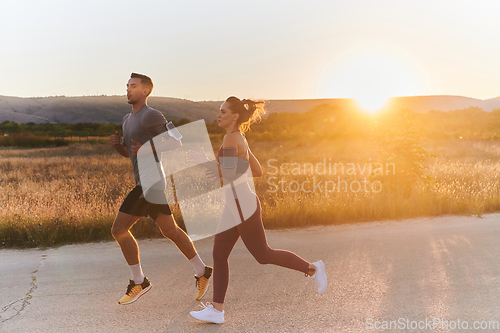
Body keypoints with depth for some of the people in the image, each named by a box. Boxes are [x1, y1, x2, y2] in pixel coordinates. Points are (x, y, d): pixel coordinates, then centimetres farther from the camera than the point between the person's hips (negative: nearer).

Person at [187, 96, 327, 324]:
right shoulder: (240, 139, 13)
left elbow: (228, 174, -26)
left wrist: (201, 160, -14)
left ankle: (311, 269, 18)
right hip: (236, 205, 10)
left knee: (263, 255, 3)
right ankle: (216, 310, 10)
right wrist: (223, 171, 15)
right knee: (219, 255, 6)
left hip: (243, 206, -10)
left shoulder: (231, 138, -16)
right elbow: (258, 172, 17)